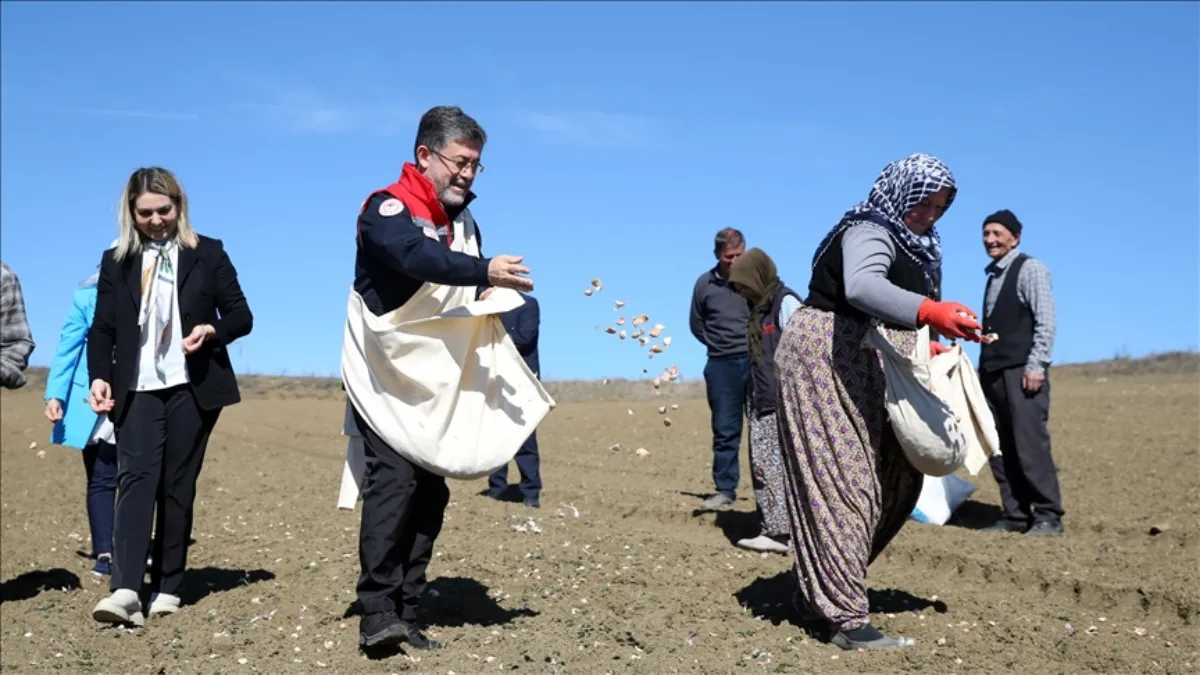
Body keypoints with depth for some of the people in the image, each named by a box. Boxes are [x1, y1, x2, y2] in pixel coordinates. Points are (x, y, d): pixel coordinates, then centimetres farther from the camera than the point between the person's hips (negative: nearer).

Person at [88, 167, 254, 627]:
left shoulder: (208, 253, 6)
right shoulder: (116, 261, 10)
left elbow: (242, 316, 5)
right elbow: (102, 328, 8)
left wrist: (213, 330, -16)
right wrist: (99, 375, -8)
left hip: (192, 388, 0)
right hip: (137, 389, 0)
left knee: (177, 485, 3)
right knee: (136, 478, -13)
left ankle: (168, 588, 10)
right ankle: (125, 589, -22)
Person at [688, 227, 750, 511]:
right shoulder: (705, 283, 4)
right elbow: (696, 325, 15)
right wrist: (720, 346, 9)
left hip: (756, 361, -2)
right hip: (722, 365, 2)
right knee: (725, 430, 6)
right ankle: (724, 489, 11)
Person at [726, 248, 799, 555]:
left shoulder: (786, 303, -8)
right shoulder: (758, 309, 18)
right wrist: (753, 399, 15)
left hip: (784, 402, -9)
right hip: (762, 404, 9)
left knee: (779, 466, -8)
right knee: (762, 465, 6)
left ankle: (784, 531, -4)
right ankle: (774, 529, 9)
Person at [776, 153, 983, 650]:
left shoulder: (911, 245, 19)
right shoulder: (871, 232, -13)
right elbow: (861, 288, -35)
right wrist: (930, 311, -47)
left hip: (864, 371, 10)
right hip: (828, 360, -10)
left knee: (893, 479, 9)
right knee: (840, 480, -12)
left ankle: (821, 593, 17)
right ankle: (846, 618, -12)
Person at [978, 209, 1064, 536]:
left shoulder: (1030, 269, -3)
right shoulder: (993, 275, 20)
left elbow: (1046, 320, -11)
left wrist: (1036, 366, -17)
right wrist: (984, 367, 16)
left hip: (1022, 372, -8)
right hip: (993, 373, 8)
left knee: (1030, 444, -10)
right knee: (1000, 448, 6)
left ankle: (1048, 516, -3)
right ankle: (1015, 515, 11)